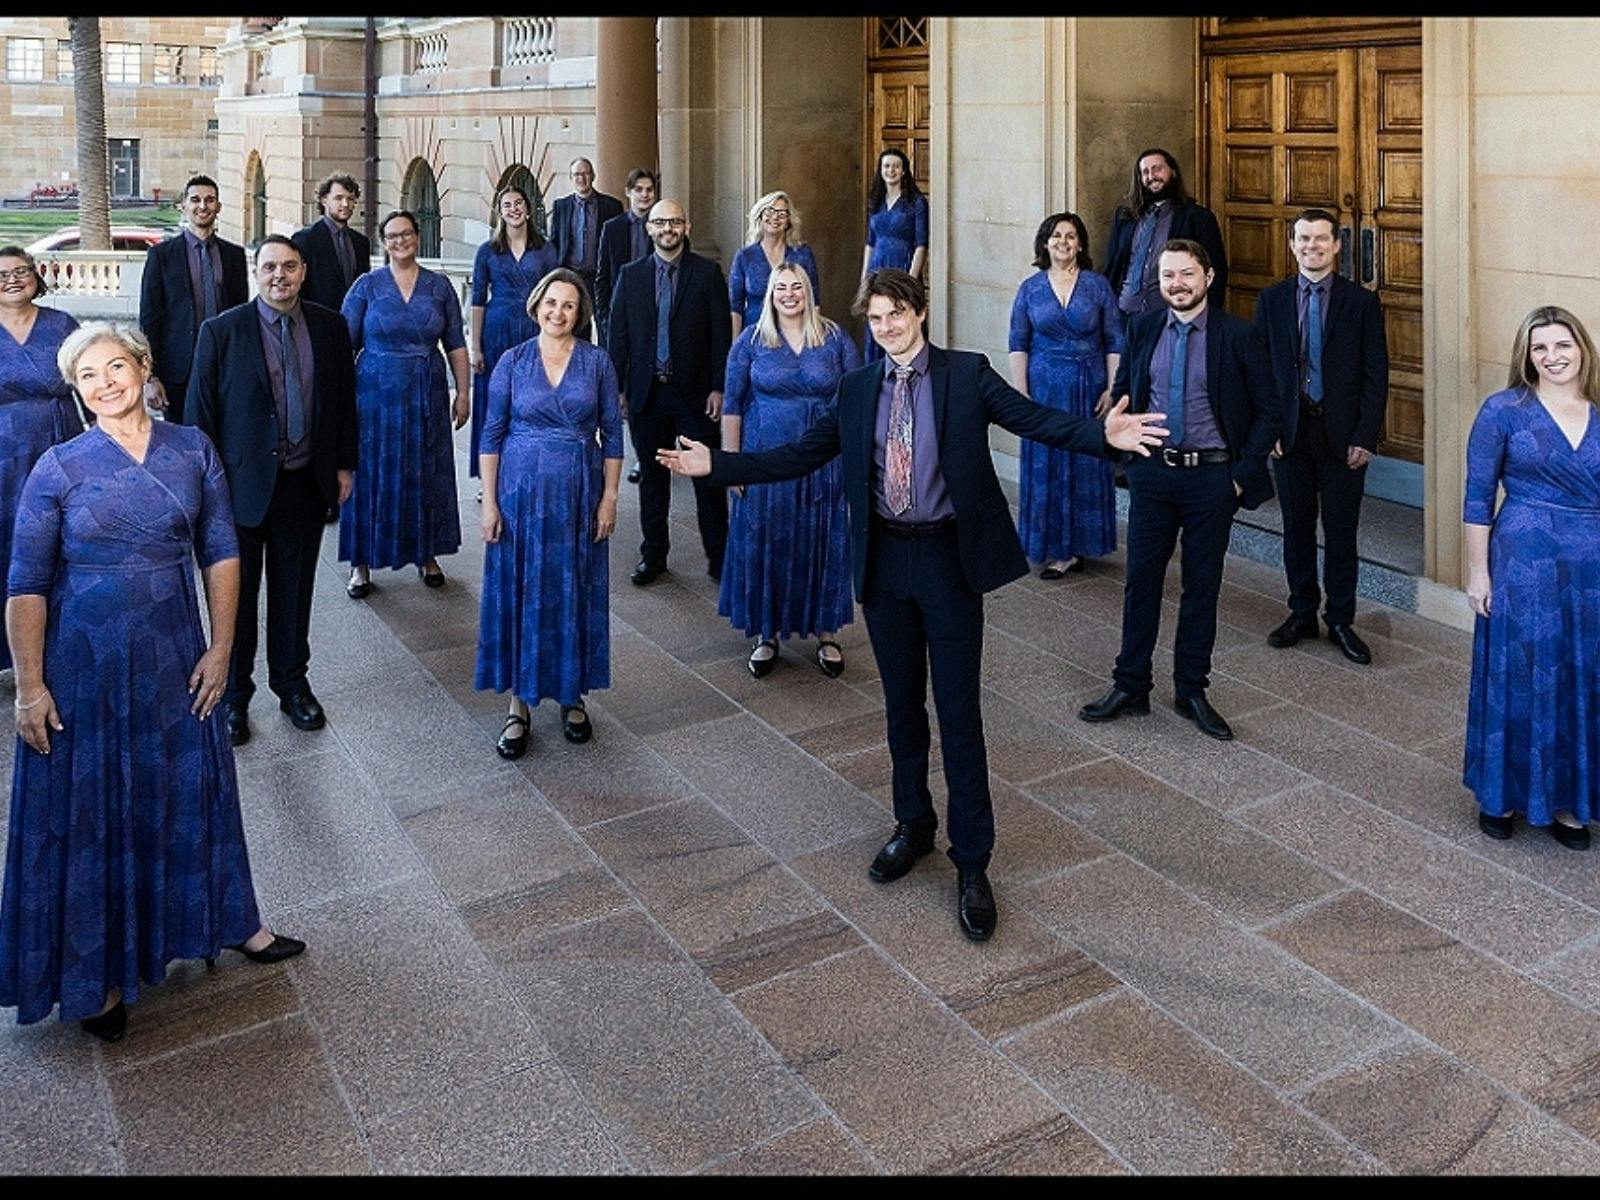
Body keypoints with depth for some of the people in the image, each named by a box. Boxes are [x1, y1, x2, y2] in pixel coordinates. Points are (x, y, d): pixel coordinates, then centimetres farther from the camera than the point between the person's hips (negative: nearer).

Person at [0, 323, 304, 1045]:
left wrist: (220, 648, -1)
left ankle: (229, 922, 35)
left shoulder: (192, 451, 0)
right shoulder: (59, 469, -8)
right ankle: (96, 972, 23)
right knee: (87, 812, 7)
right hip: (83, 665, -2)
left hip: (175, 658, 2)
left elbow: (220, 552, 3)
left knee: (193, 792, 15)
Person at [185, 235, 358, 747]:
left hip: (305, 484, 3)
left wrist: (345, 464, 8)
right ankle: (233, 696, 24)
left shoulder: (330, 327, 2)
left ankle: (293, 684, 31)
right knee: (236, 593, 9)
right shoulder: (221, 331, -8)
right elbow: (201, 412, -6)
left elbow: (344, 399, 10)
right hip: (242, 484, -2)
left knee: (294, 591, 15)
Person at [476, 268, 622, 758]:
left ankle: (572, 695, 24)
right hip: (522, 491, 0)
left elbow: (612, 433, 2)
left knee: (576, 594, 8)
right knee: (518, 594, 4)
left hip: (579, 494, 0)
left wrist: (609, 497, -3)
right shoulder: (513, 362, -1)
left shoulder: (597, 361, -1)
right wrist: (490, 502, -4)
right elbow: (492, 435, 1)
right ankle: (518, 705, 14)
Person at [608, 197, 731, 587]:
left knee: (709, 476, 0)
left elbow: (721, 334, -1)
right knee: (652, 477, 11)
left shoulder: (708, 273, 0)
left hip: (695, 393, -2)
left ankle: (719, 557, 10)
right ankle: (653, 555, 22)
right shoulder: (631, 275, 7)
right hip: (646, 394, 2)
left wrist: (718, 387, -7)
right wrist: (615, 389, 1)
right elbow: (618, 336, 6)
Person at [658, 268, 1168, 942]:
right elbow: (800, 456, 8)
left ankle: (972, 865, 8)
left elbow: (1037, 420, -10)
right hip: (884, 559, 4)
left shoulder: (967, 375, -2)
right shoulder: (856, 389, 8)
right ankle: (913, 824, 34)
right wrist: (715, 466, 1)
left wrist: (1105, 434, -27)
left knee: (959, 712, -1)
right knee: (902, 703, 15)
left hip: (948, 557, -3)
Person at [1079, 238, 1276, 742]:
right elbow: (1121, 393, 16)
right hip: (1151, 473, 2)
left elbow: (1267, 412, -1)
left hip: (1212, 477, -2)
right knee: (1141, 580, 7)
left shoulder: (1239, 336, -5)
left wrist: (1243, 474, -8)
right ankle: (1129, 686, 19)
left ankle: (1191, 690, 21)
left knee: (1202, 587, 8)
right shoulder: (1142, 329, 4)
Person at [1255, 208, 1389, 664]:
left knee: (1341, 531, 4)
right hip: (1290, 432, 2)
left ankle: (1341, 621, 14)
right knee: (1296, 527, 10)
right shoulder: (1272, 300, 4)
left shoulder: (1362, 302, -1)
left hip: (1342, 434, -2)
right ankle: (1302, 613, 22)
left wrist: (1366, 436, -9)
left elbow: (1376, 374, -2)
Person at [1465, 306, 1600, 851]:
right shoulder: (1504, 410, -3)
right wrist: (1477, 571, -6)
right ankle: (1502, 794, 21)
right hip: (1524, 565, -3)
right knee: (1518, 678, 5)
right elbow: (1478, 496, -3)